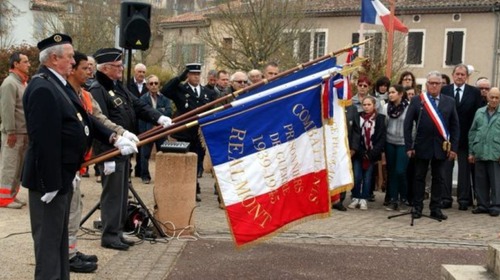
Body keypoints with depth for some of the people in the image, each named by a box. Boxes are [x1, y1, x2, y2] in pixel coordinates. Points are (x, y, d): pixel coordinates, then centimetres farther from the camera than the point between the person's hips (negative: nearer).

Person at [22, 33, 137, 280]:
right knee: (48, 238, -1)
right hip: (50, 178, -11)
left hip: (63, 175, 11)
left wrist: (115, 138, 5)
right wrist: (49, 182, -26)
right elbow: (43, 140, -27)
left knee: (59, 235, 18)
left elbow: (85, 120, 15)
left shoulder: (59, 84, 12)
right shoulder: (42, 88, -22)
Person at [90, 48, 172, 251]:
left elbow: (138, 106, 11)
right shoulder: (97, 91, -16)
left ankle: (117, 232, 24)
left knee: (121, 193, 14)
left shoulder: (118, 87, 14)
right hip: (110, 151, -10)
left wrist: (158, 118, -8)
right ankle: (109, 236, 6)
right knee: (112, 193, -3)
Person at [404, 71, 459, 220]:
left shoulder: (449, 102, 6)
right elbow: (408, 124, -2)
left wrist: (454, 147, -1)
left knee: (439, 178, 7)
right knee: (419, 177, 7)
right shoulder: (417, 100, 0)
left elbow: (455, 126, 5)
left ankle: (435, 209, 15)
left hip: (441, 147, 2)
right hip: (422, 146, -2)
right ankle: (417, 207, 15)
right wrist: (409, 146, -8)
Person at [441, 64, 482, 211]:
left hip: (466, 137, 0)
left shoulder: (474, 92, 2)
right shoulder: (444, 91, 1)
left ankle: (464, 199, 11)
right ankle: (446, 198, 12)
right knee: (446, 168, 5)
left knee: (465, 169, 6)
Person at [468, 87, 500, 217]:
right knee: (481, 181, 9)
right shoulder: (479, 112, 10)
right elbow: (472, 132, 12)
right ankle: (482, 205, 18)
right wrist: (471, 152, 8)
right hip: (479, 153, 3)